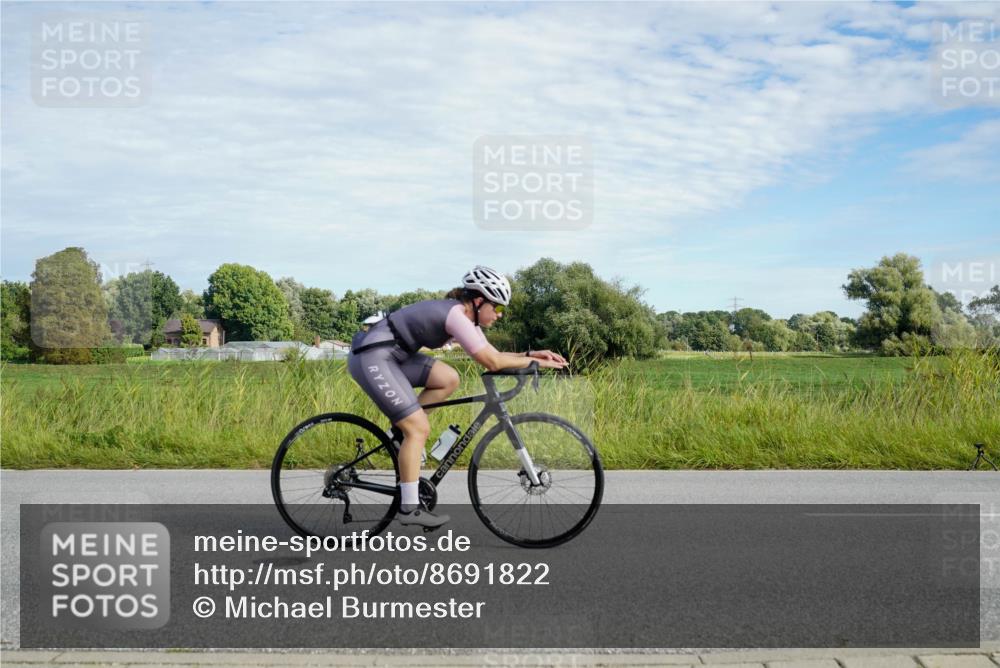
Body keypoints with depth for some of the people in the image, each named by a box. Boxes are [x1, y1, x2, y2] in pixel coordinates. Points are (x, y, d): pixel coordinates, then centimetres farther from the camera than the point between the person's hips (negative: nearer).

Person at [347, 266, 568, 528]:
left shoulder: (464, 315, 10)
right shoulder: (456, 315, -19)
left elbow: (492, 355, 12)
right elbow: (492, 362, -22)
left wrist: (531, 353, 1)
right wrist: (537, 363, -12)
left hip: (393, 355, 10)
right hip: (371, 357, -10)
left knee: (449, 380, 4)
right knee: (419, 428, -10)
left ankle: (401, 429, 12)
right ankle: (409, 509, -2)